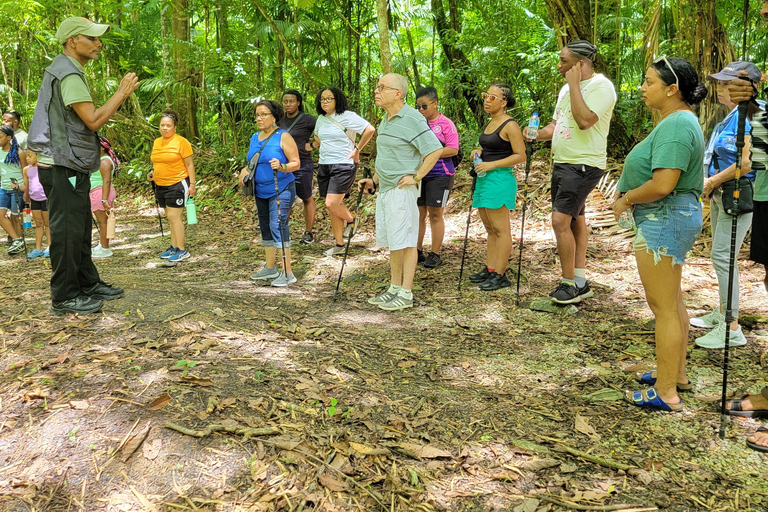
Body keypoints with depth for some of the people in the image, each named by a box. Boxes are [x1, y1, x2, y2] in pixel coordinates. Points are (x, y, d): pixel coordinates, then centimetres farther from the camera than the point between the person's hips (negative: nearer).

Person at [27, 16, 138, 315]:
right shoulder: (68, 73, -14)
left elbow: (91, 119, 17)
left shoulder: (68, 71, 19)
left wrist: (121, 95, 12)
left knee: (80, 230, 16)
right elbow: (93, 120, -20)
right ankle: (64, 297, 2)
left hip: (71, 166, 11)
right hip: (63, 167, -11)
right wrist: (122, 93, -13)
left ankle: (88, 285, 25)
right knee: (67, 231, -5)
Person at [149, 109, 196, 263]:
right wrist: (152, 173, 5)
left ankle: (182, 250, -4)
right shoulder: (156, 142, 12)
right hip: (161, 185, 7)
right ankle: (174, 247, 21)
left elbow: (189, 165, -9)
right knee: (170, 217, 12)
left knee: (174, 216, -10)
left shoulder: (181, 142, -9)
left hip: (177, 184, -7)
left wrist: (192, 184, -13)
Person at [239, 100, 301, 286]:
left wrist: (282, 167, -30)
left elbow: (296, 163, -12)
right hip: (261, 191, 8)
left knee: (277, 226, -15)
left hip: (281, 189, -8)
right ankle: (270, 268, 27)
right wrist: (245, 171, 4)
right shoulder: (254, 138, 12)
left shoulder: (283, 137, -10)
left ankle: (288, 273, -12)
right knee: (265, 227, 13)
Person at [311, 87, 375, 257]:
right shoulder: (321, 119, 13)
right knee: (332, 207, 8)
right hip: (324, 166, 7)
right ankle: (339, 245, 16)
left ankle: (351, 220, 16)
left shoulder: (347, 116, -9)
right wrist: (315, 144, 15)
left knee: (331, 204, -17)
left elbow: (370, 129, -17)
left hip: (343, 166, -7)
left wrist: (357, 149, -11)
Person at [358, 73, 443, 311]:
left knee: (405, 241, -4)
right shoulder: (386, 120, 16)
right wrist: (373, 180, 17)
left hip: (402, 190, -9)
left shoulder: (412, 119, -14)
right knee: (390, 241, 13)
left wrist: (415, 177, -18)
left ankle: (406, 294, 3)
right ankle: (394, 288, 24)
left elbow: (435, 150, -18)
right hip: (385, 189, 9)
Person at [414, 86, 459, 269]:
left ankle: (435, 254, 10)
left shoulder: (446, 123, -6)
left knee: (435, 214, 1)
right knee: (418, 214, 8)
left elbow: (453, 150, -12)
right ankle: (417, 251, 18)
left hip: (439, 175, -5)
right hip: (418, 174, 5)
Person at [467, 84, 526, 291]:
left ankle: (500, 275, -2)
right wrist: (479, 152, 9)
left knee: (500, 230, -6)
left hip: (500, 179, -10)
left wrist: (491, 165, -18)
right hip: (485, 179, 10)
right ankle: (489, 270, 20)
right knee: (490, 229, 13)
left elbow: (520, 156, -15)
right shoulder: (490, 123, 17)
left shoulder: (510, 125, -10)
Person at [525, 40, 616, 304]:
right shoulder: (566, 89, 16)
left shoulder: (600, 86, -12)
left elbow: (584, 120, -26)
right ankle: (580, 283, 20)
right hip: (562, 163, 9)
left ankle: (569, 284, -3)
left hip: (583, 165, -9)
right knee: (574, 222, 12)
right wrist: (537, 134, 1)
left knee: (560, 220, -15)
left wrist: (575, 84, -18)